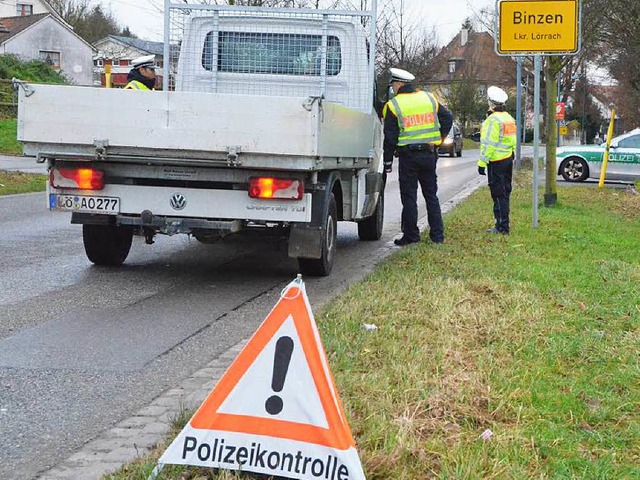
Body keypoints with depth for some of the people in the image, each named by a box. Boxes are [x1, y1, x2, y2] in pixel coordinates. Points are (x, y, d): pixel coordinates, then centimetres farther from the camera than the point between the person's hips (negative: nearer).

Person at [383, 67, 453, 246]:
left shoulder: (393, 105, -6)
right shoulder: (429, 99, 9)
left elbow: (390, 137, -7)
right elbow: (447, 118, 9)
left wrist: (388, 161, -1)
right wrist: (439, 139, 13)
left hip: (408, 155, -5)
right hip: (429, 154, 5)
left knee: (409, 197, 2)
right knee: (431, 194, 12)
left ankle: (411, 235, 4)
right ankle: (437, 234, 11)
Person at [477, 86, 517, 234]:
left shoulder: (493, 120, -16)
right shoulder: (509, 118, 14)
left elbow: (488, 144, -20)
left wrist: (482, 163, -18)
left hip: (496, 161, -9)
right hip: (508, 160, 9)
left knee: (499, 194, -6)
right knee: (504, 193, 14)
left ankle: (502, 227, -5)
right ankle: (502, 225, 21)